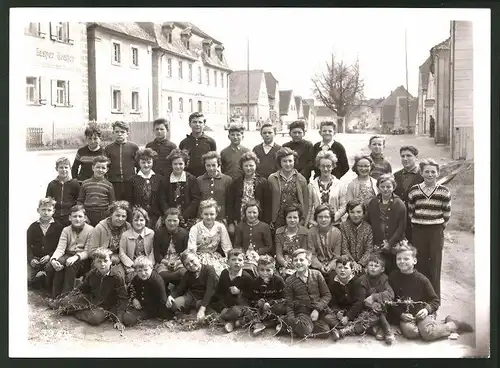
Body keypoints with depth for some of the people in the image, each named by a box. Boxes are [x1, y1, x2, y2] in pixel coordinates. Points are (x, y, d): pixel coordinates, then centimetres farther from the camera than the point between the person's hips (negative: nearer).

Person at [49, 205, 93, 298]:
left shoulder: (90, 230, -4)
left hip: (83, 259, -3)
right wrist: (53, 259, -26)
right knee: (59, 262, -29)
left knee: (72, 264, -34)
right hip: (68, 256, 3)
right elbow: (60, 248, -4)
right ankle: (56, 296, -24)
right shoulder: (66, 230, 8)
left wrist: (76, 257, -31)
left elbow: (87, 252, -11)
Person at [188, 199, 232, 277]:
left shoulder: (220, 227, 2)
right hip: (200, 258, -2)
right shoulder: (195, 229, -5)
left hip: (216, 257, 2)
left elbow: (227, 248, 3)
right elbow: (191, 250, -12)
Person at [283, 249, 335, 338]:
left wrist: (317, 309, -10)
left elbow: (327, 295, 4)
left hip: (320, 310, 3)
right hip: (303, 312, -2)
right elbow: (289, 304, 8)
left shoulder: (317, 274, 5)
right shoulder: (289, 281, 5)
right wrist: (291, 320, -9)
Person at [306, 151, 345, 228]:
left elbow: (343, 206, 3)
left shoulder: (339, 184, 4)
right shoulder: (312, 185, 5)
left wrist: (334, 216, -12)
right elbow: (309, 208, 8)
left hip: (335, 224, 0)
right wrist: (307, 225, 4)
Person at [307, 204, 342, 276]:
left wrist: (330, 267, -17)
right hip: (317, 266, 0)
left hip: (332, 266, 1)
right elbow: (312, 254, -2)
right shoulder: (311, 232, -3)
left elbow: (337, 256, -1)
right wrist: (320, 266, -17)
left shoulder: (337, 233, -1)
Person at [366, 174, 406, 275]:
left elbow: (401, 227, -2)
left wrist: (390, 243, -11)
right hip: (377, 248, 2)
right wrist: (373, 244, 0)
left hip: (394, 248, -2)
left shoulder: (400, 204, 1)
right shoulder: (372, 203, 9)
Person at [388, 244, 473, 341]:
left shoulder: (422, 279, -3)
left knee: (427, 334, -27)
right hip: (404, 314, 1)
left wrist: (427, 309, -16)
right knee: (409, 332, -31)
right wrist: (401, 314, -12)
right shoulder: (393, 277, 0)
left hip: (422, 313, -1)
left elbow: (435, 300, 3)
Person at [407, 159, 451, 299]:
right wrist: (416, 225, 7)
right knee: (419, 265, 4)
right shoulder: (414, 191, 0)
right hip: (418, 231, 1)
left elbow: (447, 214, 4)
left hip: (436, 231, -1)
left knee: (435, 265, 2)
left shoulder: (444, 192, -3)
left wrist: (440, 227, 5)